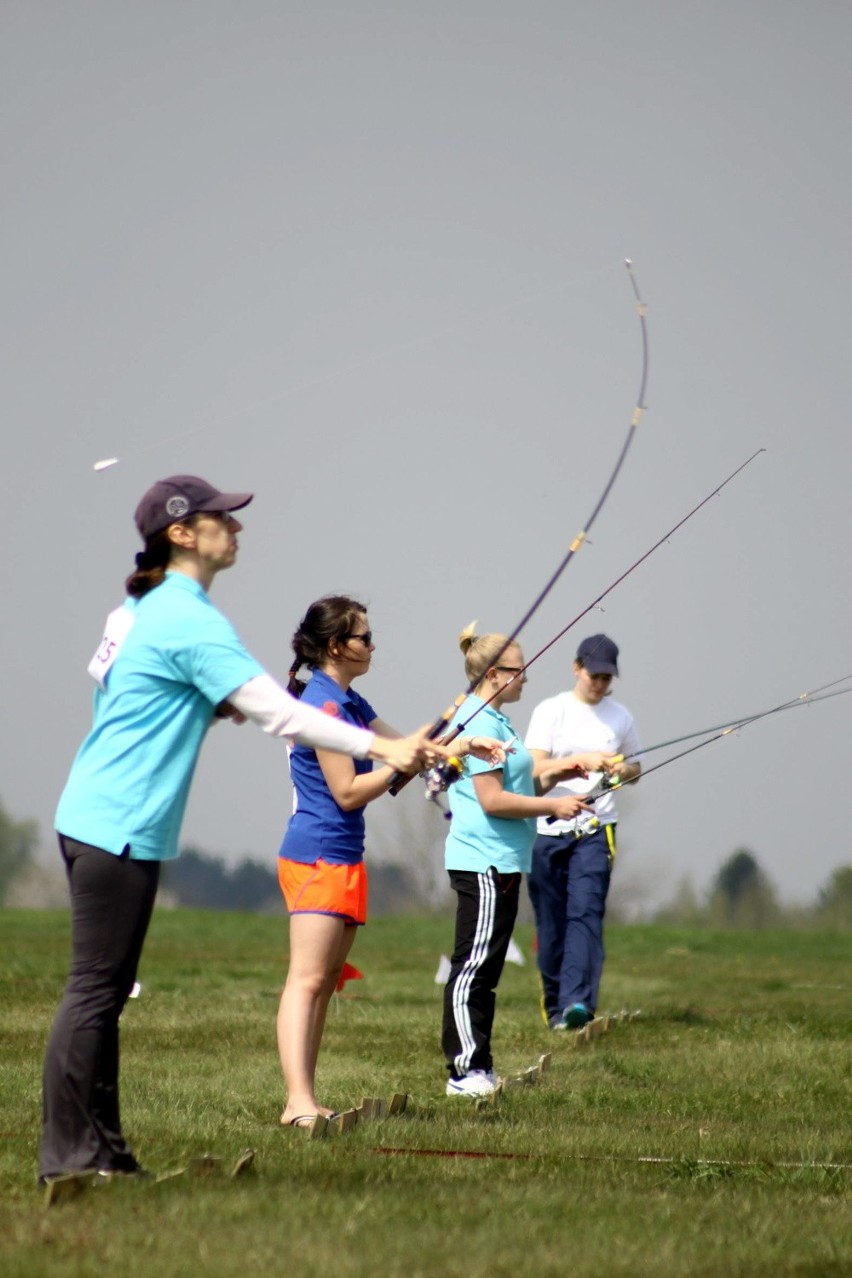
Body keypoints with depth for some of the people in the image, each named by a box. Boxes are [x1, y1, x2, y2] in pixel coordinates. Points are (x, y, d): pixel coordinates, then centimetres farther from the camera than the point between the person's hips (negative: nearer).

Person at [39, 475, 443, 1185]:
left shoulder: (142, 608, 13)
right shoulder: (190, 620, -15)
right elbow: (278, 712, -20)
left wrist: (212, 705, 13)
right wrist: (383, 748, -19)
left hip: (98, 820, 10)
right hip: (119, 828, -10)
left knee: (104, 992, 10)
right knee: (95, 991, -7)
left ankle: (101, 1149, 14)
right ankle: (69, 1155, -5)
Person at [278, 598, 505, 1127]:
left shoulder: (349, 702, 15)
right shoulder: (322, 703, -14)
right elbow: (348, 792, -16)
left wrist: (463, 744, 10)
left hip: (343, 856, 10)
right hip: (317, 855, -10)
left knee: (325, 983, 8)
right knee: (308, 979, -16)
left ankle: (306, 1098, 9)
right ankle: (299, 1102, -22)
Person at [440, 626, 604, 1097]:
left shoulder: (494, 720, 18)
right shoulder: (479, 722, -15)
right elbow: (492, 799, -20)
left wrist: (555, 772, 10)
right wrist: (553, 806, -13)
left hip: (501, 861, 11)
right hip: (484, 861, -11)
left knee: (483, 969, 12)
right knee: (473, 966, -8)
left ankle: (480, 1070, 15)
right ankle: (465, 1072, -7)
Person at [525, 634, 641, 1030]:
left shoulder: (620, 717, 9)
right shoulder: (551, 711, 0)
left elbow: (635, 767, 20)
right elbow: (536, 767, -9)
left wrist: (624, 770, -5)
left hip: (596, 830, 1)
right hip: (548, 829, 0)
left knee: (586, 912, -15)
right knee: (551, 922, 3)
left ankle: (577, 1002, -26)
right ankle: (553, 1004, 17)